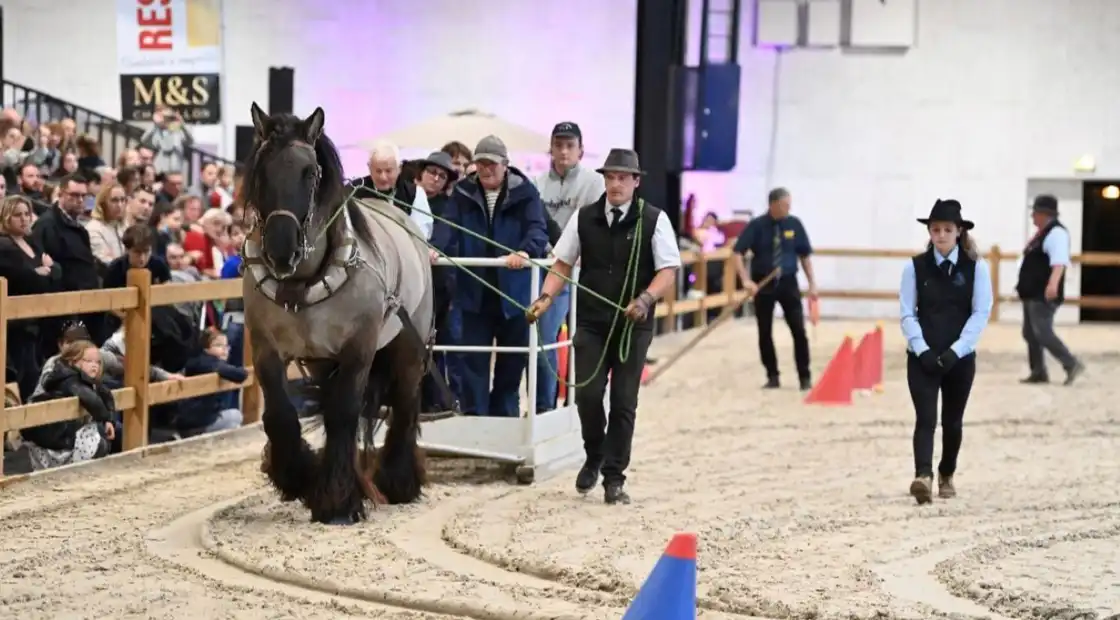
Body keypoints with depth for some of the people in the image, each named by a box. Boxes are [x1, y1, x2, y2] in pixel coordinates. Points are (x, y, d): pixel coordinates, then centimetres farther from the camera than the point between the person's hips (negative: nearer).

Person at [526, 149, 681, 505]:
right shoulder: (584, 218, 4)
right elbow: (562, 265, 8)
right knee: (587, 394, -6)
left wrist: (646, 299, -23)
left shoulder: (654, 220, -4)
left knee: (623, 402, 1)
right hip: (591, 324, 1)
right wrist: (546, 298, -8)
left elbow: (668, 272, -6)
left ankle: (614, 479, 11)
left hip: (633, 326, -1)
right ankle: (593, 458, 22)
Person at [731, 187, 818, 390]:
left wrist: (812, 283, 4)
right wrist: (746, 280, -24)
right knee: (765, 333, 6)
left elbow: (804, 255, 7)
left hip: (788, 283, 1)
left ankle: (805, 377, 5)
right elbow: (738, 253, -13)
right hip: (763, 284, -1)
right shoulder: (757, 226, -10)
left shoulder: (794, 224, -3)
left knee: (799, 330, -4)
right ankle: (772, 376, 19)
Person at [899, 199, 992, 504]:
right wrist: (923, 351, -14)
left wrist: (955, 351, -14)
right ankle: (923, 476, -25)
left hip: (960, 358, 1)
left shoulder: (976, 268, -2)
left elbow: (981, 313, -6)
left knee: (952, 421, 12)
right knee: (925, 418, -13)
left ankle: (946, 476, 31)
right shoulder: (915, 267, -1)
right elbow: (908, 314, -2)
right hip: (922, 357, -1)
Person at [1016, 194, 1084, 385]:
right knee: (1030, 333, 12)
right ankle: (1038, 372, 17)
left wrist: (1053, 284, -45)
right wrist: (1024, 287, 31)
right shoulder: (1041, 233, 15)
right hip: (1032, 294, 11)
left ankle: (1071, 364, -8)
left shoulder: (1056, 233, -16)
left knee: (1042, 333, -14)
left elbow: (1059, 261, -31)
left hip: (1044, 295, -11)